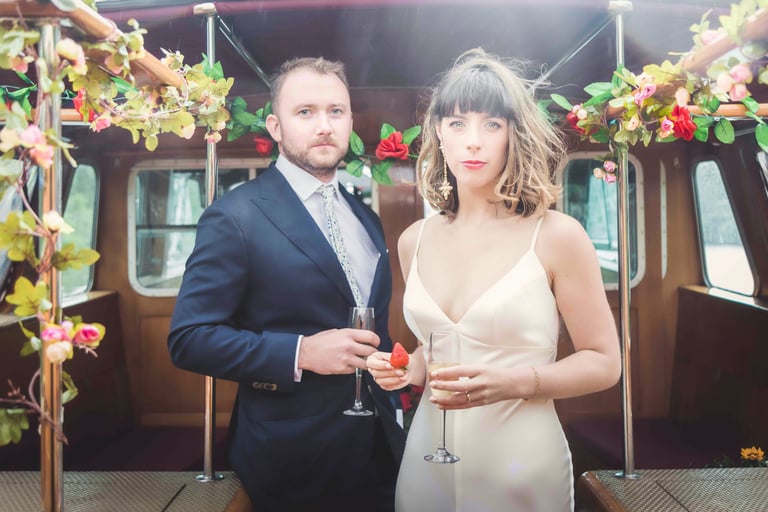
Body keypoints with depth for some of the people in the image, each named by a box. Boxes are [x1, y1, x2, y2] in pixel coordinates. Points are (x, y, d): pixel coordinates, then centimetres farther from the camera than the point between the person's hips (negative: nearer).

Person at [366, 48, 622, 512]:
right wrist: (408, 370, -3)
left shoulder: (556, 236, -11)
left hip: (521, 463, -4)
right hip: (427, 460, 4)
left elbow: (604, 362, -7)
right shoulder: (415, 242, 2)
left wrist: (515, 382, -21)